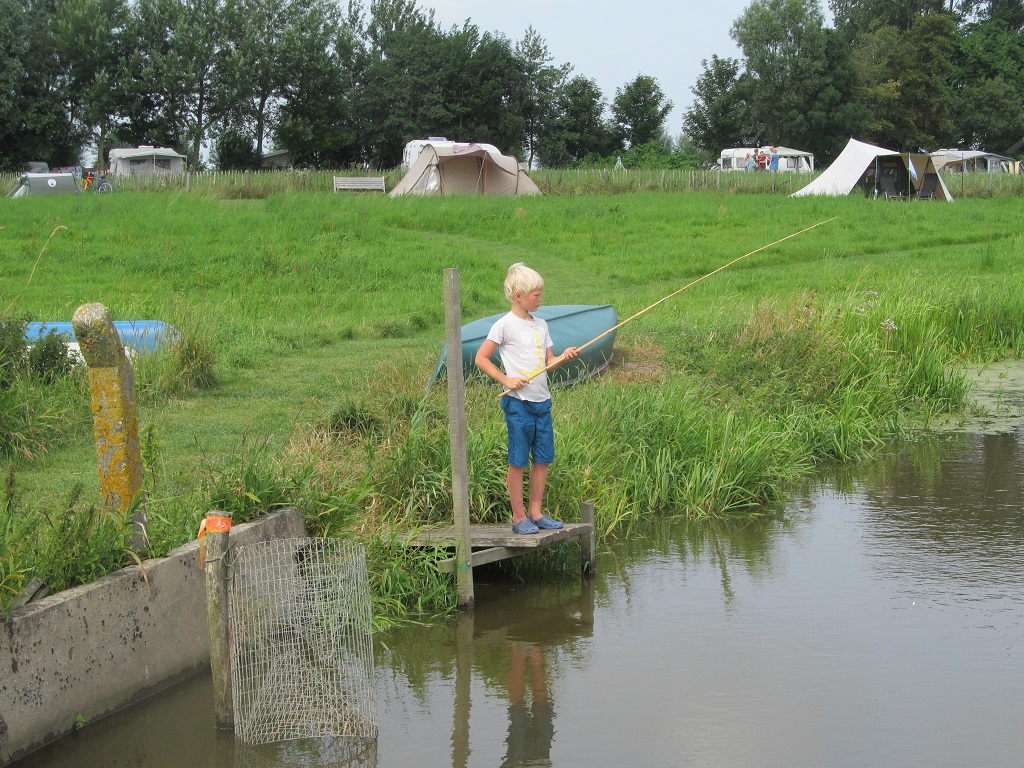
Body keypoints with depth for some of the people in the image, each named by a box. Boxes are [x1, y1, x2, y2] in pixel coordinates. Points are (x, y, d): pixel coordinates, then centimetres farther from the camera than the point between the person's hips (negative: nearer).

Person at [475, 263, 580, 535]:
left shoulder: (540, 325, 13)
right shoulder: (504, 325, -8)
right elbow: (481, 359, -7)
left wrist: (564, 357, -1)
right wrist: (506, 380, -14)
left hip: (542, 400, 7)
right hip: (518, 402, -7)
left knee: (543, 458, 9)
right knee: (518, 461, -1)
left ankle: (536, 512, 19)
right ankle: (519, 516, 6)